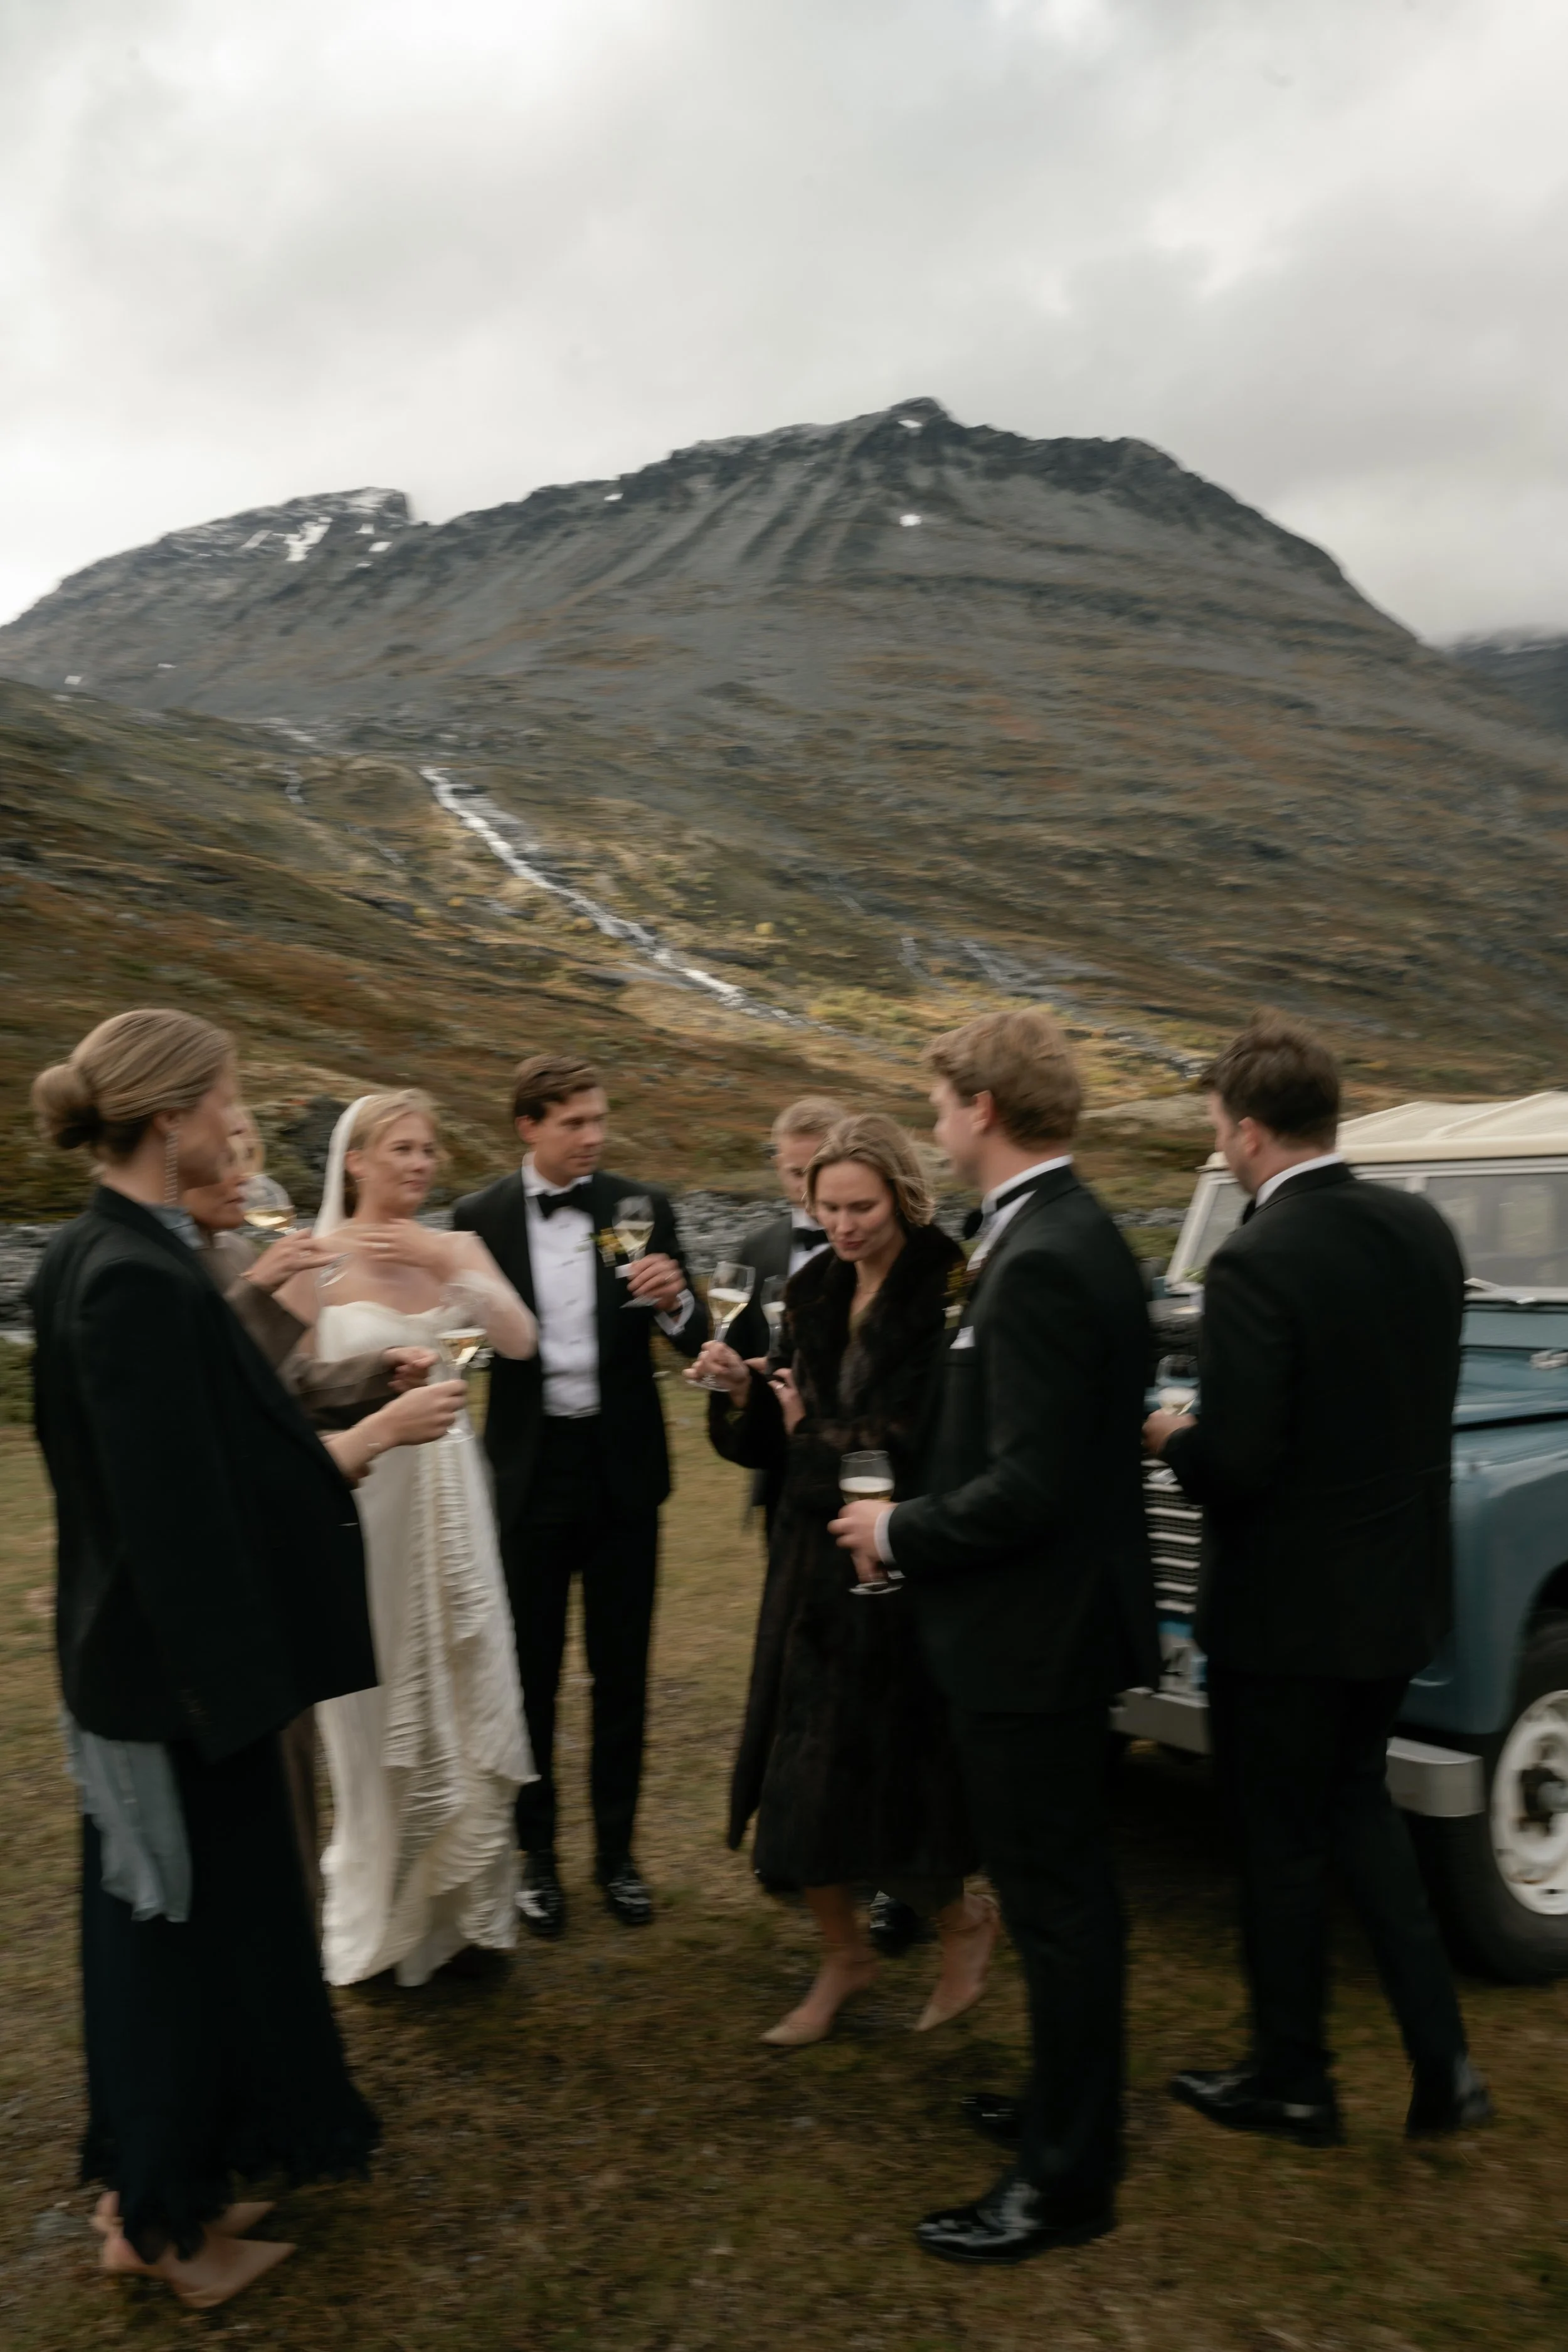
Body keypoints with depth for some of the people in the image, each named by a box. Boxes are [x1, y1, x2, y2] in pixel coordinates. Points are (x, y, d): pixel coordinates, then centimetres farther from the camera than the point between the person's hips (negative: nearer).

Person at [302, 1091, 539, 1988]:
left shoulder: (456, 1249, 3)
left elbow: (520, 1340, -11)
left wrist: (452, 1266, -22)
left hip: (447, 1494, 4)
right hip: (361, 1495, -3)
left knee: (463, 1698, 10)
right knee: (381, 1706, 8)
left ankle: (464, 1908, 28)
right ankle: (385, 1922, 29)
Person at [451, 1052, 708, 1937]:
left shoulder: (643, 1207, -2)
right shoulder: (480, 1217, -3)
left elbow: (695, 1340, -4)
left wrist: (676, 1302, -26)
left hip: (622, 1466, 1)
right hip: (531, 1468, -1)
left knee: (623, 1669, 12)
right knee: (532, 1670, 10)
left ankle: (618, 1848, 30)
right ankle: (537, 1851, 29)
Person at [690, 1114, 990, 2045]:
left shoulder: (949, 1290, -14)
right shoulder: (816, 1290, 7)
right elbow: (778, 1438, 10)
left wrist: (819, 1432, -11)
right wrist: (743, 1392, -11)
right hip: (817, 1564, 6)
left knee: (889, 1774, 4)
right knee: (804, 1776, 11)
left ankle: (965, 1917, 35)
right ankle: (845, 1954, 34)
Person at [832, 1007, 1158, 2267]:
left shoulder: (1039, 1262, -25)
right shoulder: (1073, 1232, 7)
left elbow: (1026, 1489, -27)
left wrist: (901, 1532, -12)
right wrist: (921, 1519, 12)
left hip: (1035, 1632, -10)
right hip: (1071, 1612, 10)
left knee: (1055, 1901, 5)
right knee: (1067, 1887, 23)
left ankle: (1067, 2177, 22)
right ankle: (1073, 2101, 41)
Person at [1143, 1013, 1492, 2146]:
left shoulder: (1258, 1262, -24)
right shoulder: (1423, 1226, 0)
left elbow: (1235, 1466, -26)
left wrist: (1175, 1436, -4)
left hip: (1290, 1604, -7)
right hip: (1402, 1586, 7)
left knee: (1284, 1842, 11)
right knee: (1356, 1802, 26)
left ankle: (1292, 2084, 30)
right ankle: (1442, 2061, 26)